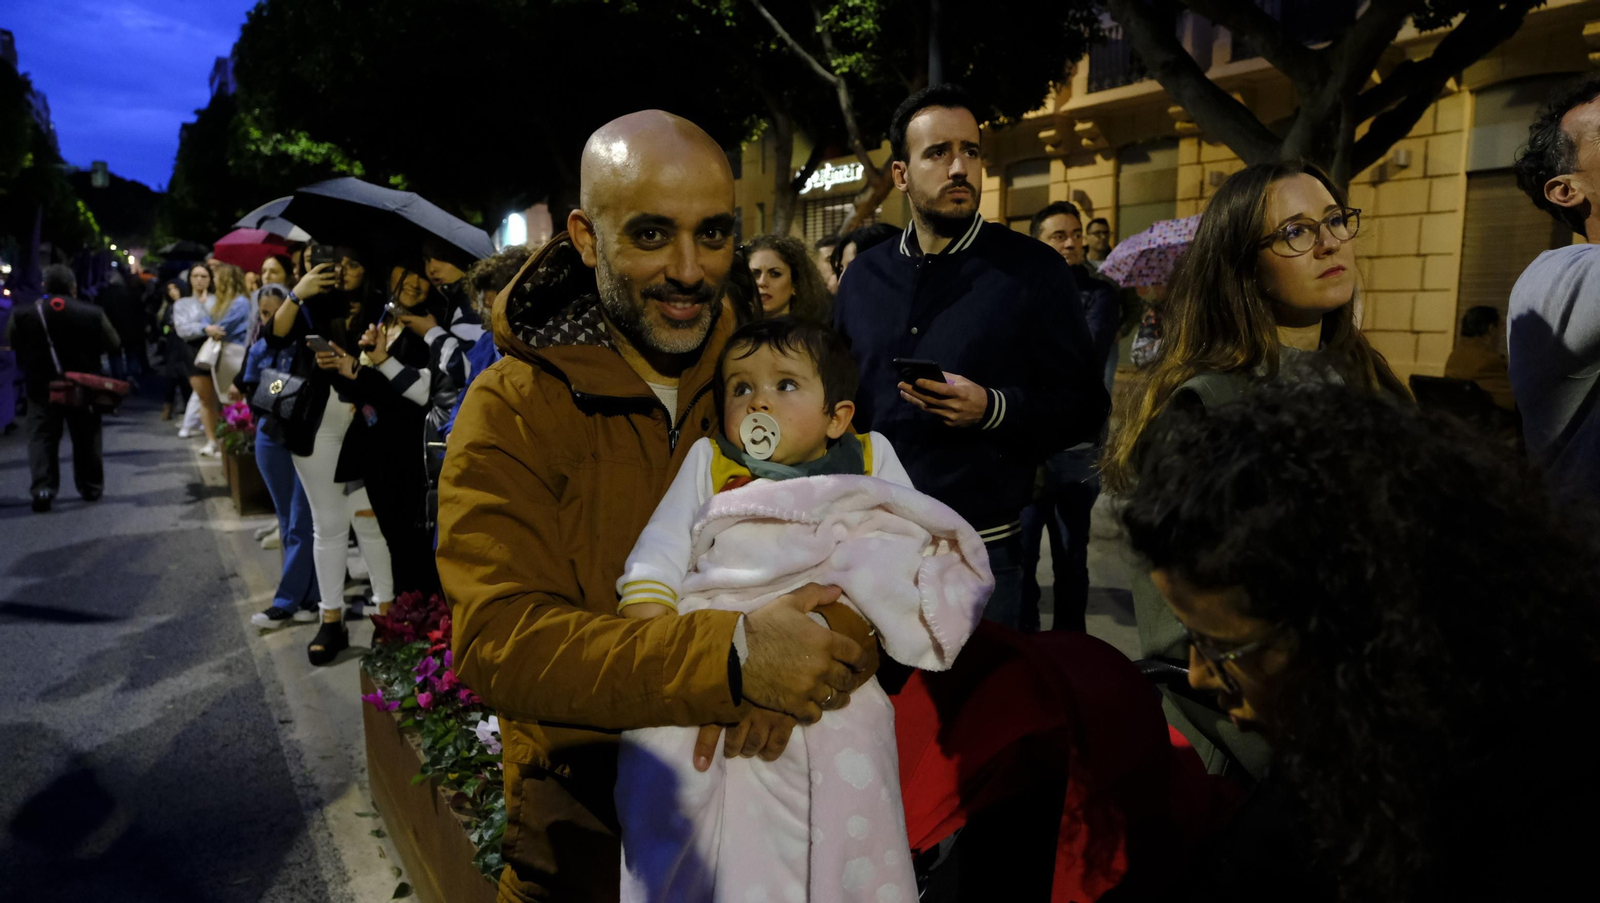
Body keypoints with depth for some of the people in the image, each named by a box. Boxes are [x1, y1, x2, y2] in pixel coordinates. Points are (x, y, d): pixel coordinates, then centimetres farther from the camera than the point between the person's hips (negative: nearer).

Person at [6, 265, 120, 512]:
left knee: (41, 437, 6)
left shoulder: (21, 314, -6)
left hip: (41, 388, 0)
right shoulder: (92, 314, -10)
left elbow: (11, 344, 6)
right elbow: (112, 344, -1)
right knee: (86, 438, 12)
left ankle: (42, 488, -8)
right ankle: (91, 488, 21)